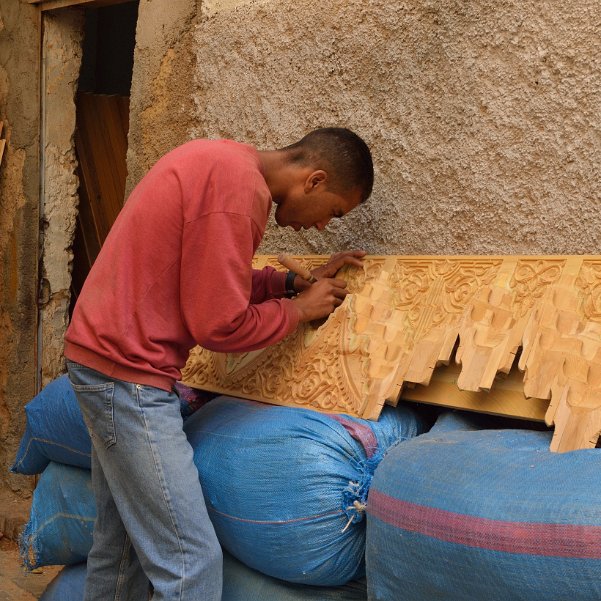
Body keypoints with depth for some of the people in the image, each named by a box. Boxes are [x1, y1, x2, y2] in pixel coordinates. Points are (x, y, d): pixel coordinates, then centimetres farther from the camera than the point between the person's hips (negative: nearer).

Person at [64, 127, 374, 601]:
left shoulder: (220, 162, 11)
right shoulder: (239, 188, -20)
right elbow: (221, 325, -18)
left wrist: (294, 283, 10)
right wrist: (300, 309, -3)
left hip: (105, 358, 10)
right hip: (129, 373, -10)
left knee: (120, 544, 18)